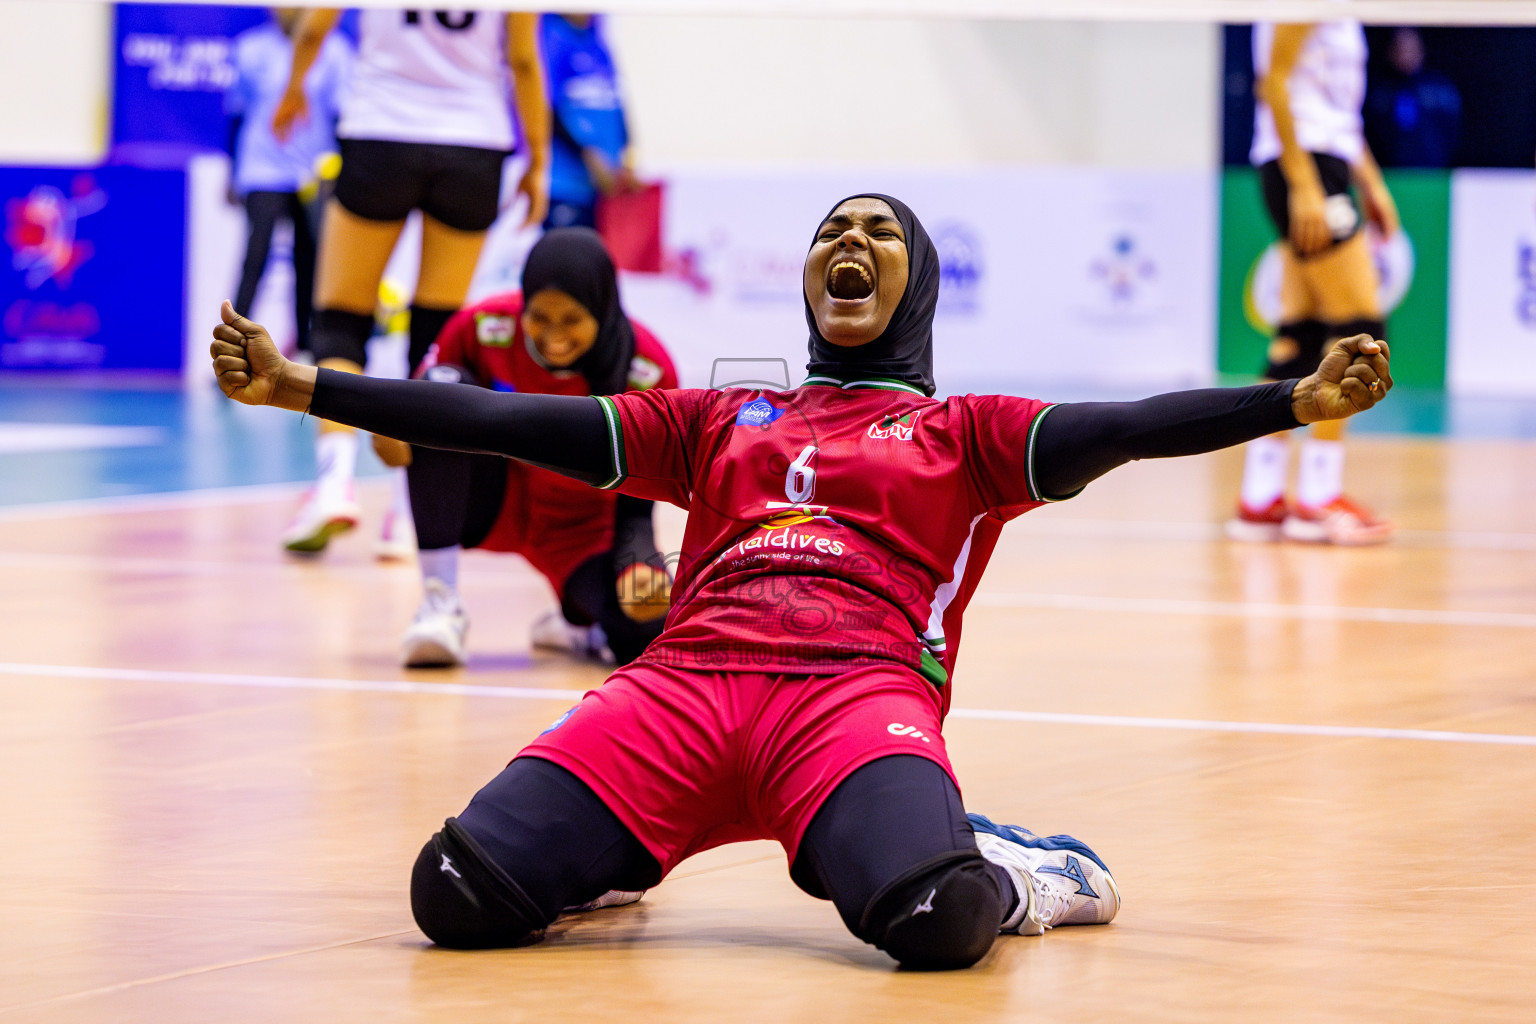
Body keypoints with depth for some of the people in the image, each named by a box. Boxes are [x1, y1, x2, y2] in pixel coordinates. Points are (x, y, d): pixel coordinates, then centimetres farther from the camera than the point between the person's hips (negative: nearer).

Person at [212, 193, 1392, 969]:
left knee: (931, 918, -38)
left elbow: (1123, 428, 5)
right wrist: (299, 387, 18)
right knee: (456, 894, -23)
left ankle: (1005, 873, 0)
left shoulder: (965, 435, 23)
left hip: (860, 689, -3)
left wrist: (1300, 402, -13)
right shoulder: (719, 421, 31)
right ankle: (614, 851, 10)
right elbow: (507, 421, 25)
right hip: (685, 680, 3)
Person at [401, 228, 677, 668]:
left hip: (584, 524, 0)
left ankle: (576, 622, 11)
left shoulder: (649, 372, -20)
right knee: (446, 386, -30)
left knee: (646, 635, -32)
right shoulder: (484, 328, -21)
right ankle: (440, 604, -23)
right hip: (491, 504, 0)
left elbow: (636, 505, -15)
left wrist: (638, 568, -37)